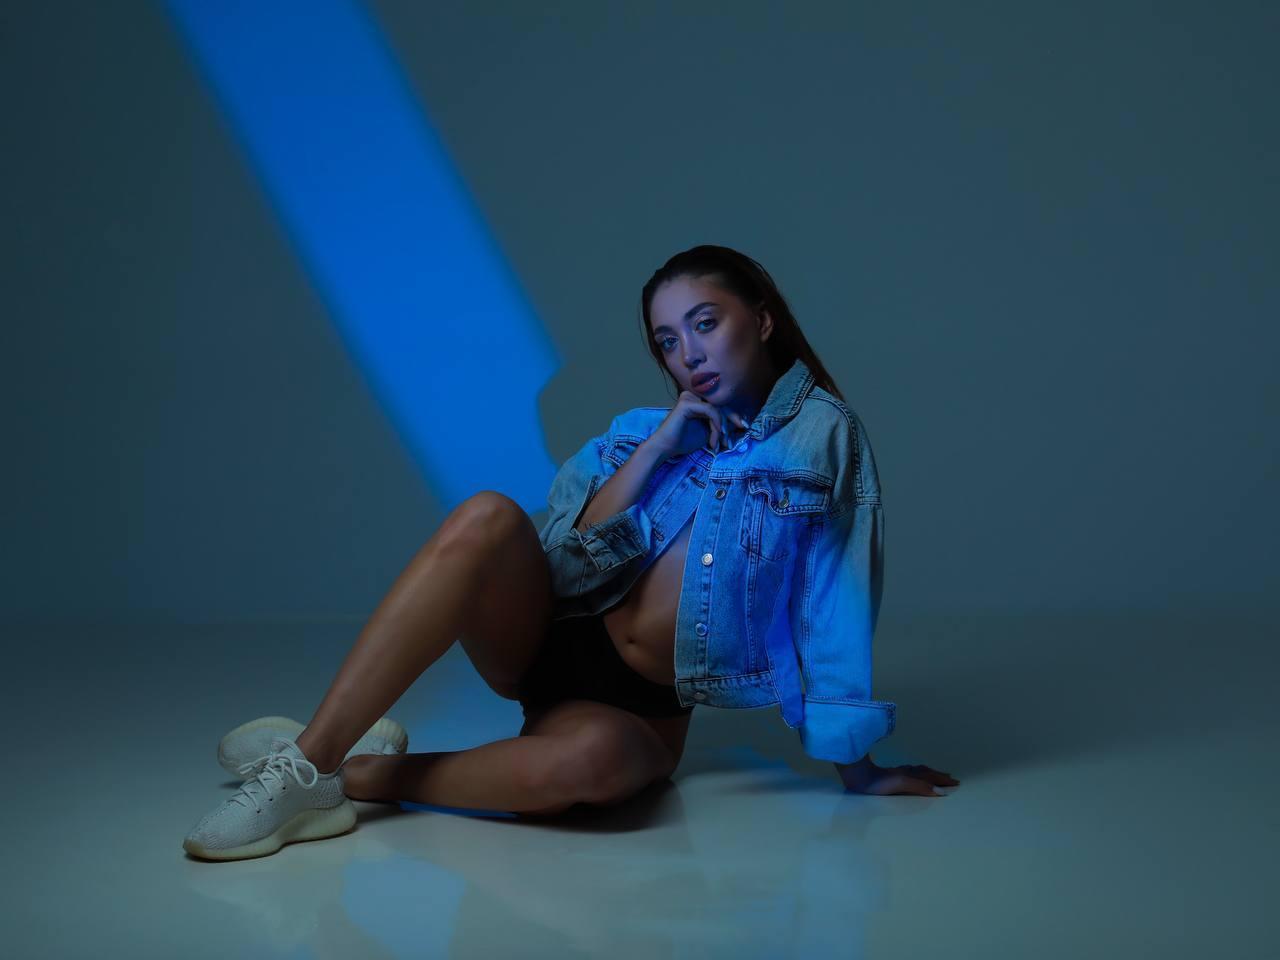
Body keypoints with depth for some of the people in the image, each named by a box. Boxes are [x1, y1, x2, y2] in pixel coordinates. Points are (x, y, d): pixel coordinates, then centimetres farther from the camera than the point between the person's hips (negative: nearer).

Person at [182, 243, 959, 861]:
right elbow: (565, 565, -4)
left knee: (596, 759, -41)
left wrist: (857, 765, -2)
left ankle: (358, 775, -23)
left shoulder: (822, 433, 0)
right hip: (547, 645, 3)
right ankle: (305, 760, -30)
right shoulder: (645, 433, 10)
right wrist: (656, 447, -8)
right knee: (487, 519, -29)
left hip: (640, 710, -3)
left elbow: (836, 610, -3)